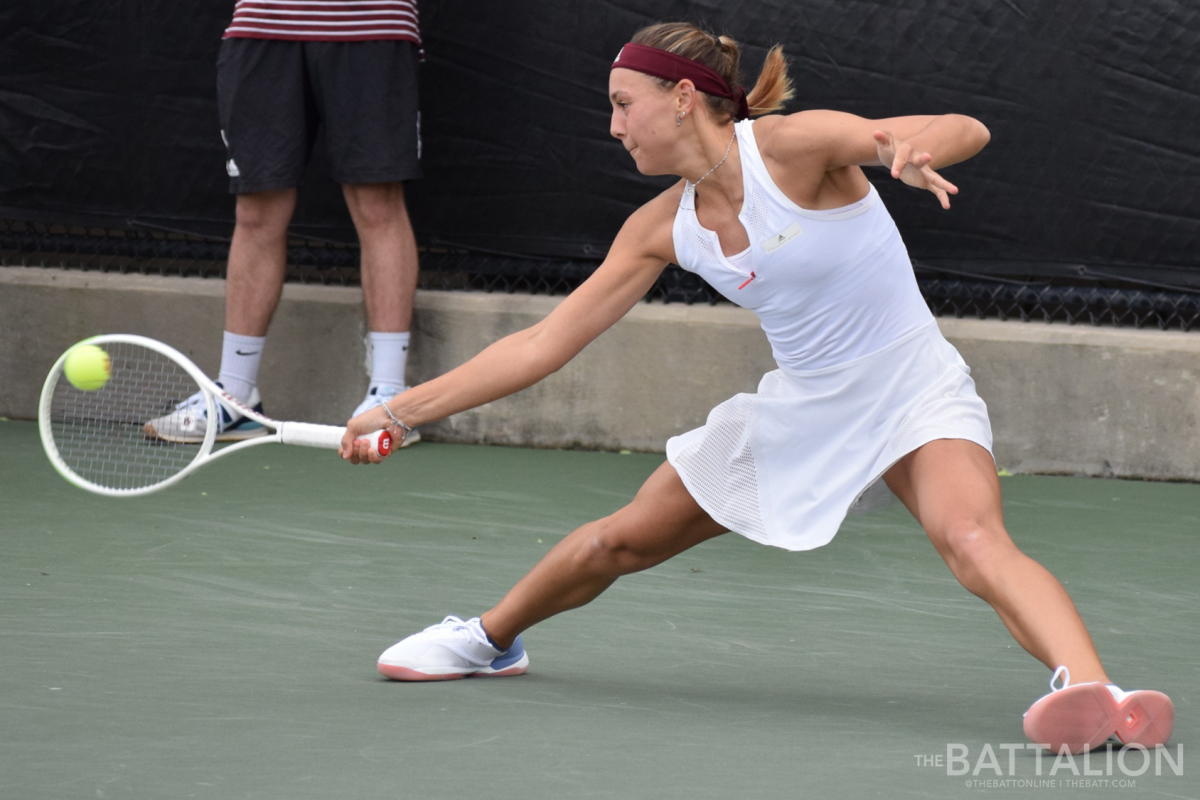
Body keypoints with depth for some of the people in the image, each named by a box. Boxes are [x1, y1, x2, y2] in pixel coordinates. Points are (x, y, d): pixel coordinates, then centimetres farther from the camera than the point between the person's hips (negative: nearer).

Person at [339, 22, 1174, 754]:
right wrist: (402, 410, -2)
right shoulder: (662, 228, -2)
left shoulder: (795, 146, -20)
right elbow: (543, 345, 2)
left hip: (913, 394, -6)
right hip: (798, 407, 7)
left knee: (972, 538, -36)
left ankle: (1088, 689, -54)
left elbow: (965, 131, -28)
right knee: (621, 540, 15)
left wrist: (913, 152, -52)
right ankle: (491, 640, 41)